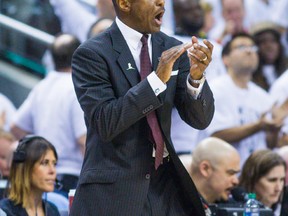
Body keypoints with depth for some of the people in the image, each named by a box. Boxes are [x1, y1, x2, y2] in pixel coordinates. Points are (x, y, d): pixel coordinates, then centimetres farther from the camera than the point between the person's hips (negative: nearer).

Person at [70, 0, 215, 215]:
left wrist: (196, 76, -16)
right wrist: (157, 78, -24)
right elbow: (105, 123, -18)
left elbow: (200, 119, 3)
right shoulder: (91, 54, -8)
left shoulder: (172, 48, 7)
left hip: (165, 186, 4)